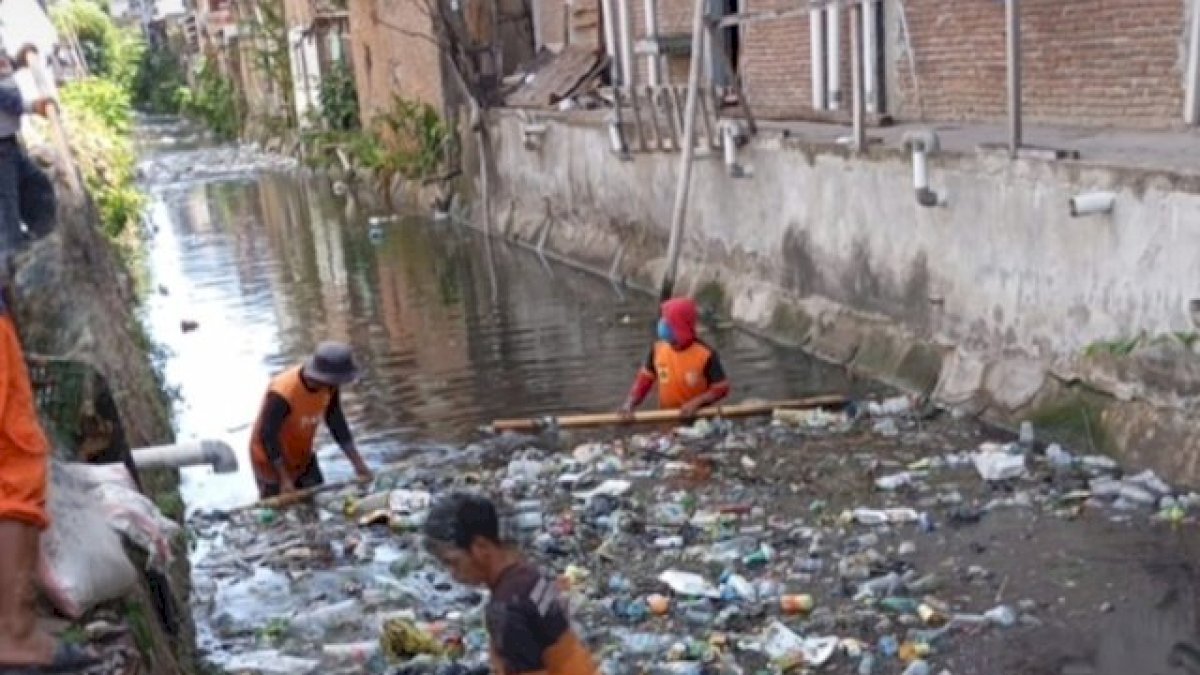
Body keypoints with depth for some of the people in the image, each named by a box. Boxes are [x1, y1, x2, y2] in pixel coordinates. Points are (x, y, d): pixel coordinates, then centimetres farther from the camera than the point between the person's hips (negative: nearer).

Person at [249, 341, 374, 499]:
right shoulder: (282, 394, -36)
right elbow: (268, 437, -28)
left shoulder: (329, 386, -17)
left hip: (303, 457, 6)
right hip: (272, 461, -6)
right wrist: (285, 479, -28)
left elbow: (336, 422, -5)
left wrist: (358, 463, -5)